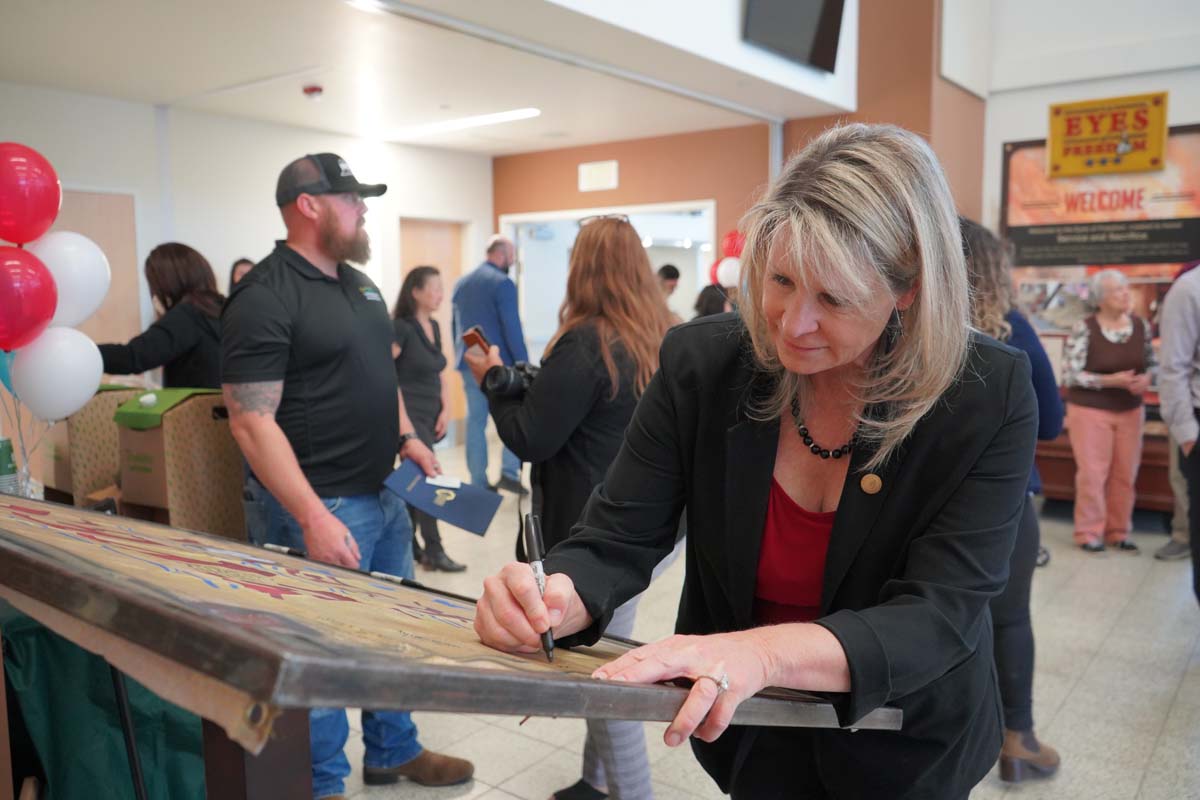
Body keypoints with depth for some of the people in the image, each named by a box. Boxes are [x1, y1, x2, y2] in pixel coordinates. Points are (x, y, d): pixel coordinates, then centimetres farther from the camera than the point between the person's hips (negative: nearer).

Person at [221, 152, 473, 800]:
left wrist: (406, 435, 6)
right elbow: (251, 421, -22)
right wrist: (314, 517, -27)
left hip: (384, 495, 9)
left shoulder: (360, 283, 11)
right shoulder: (265, 297, -17)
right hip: (320, 505, -8)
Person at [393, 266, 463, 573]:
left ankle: (407, 544, 24)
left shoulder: (434, 327, 12)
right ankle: (434, 551, -1)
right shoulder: (401, 327, -13)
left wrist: (446, 409, 5)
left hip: (429, 416, 8)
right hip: (409, 415, -8)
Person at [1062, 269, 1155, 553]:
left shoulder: (1141, 325, 1)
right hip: (1090, 411, -5)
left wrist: (1146, 379, -12)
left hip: (1130, 411, 5)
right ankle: (1089, 533, 11)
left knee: (1125, 474, 7)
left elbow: (1150, 364, 11)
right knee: (1092, 474, -3)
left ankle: (1118, 532, 21)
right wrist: (1111, 381, -23)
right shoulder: (1084, 329, -15)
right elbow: (1070, 374, -15)